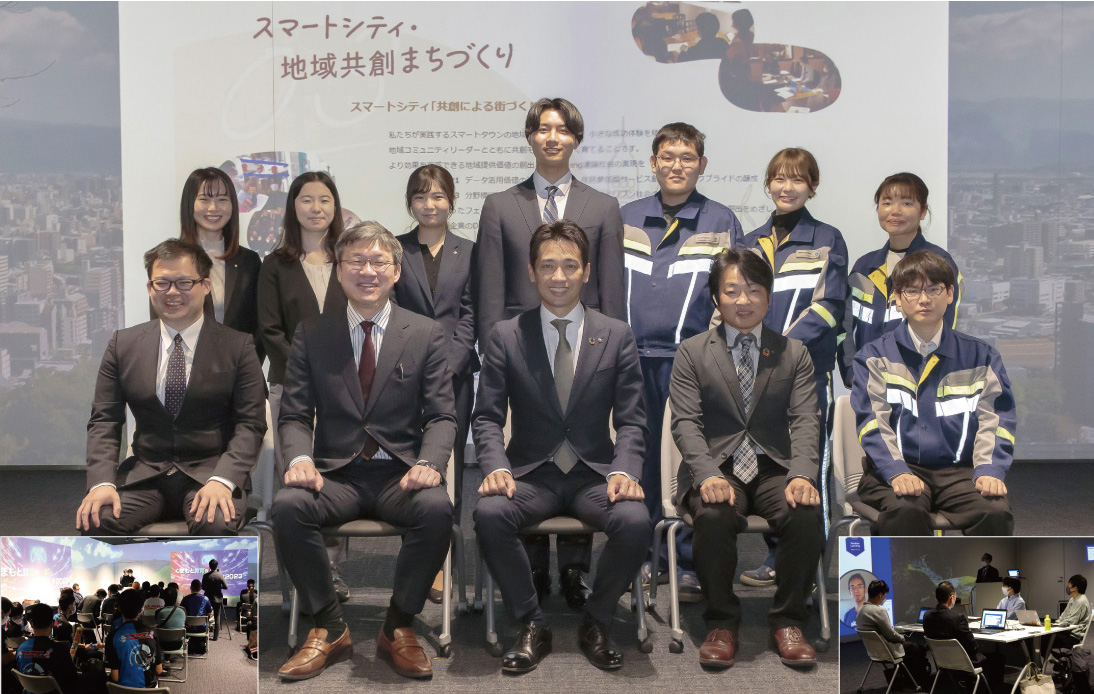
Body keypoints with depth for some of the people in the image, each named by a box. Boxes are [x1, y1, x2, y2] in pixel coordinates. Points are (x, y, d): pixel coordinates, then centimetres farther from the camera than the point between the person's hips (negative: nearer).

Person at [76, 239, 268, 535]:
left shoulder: (238, 347, 4)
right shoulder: (123, 344, 11)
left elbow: (250, 424, -2)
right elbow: (104, 421, 8)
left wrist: (222, 480, -19)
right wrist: (102, 482, -10)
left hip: (210, 473, -2)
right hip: (144, 475, 2)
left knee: (218, 525, -34)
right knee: (94, 520, -27)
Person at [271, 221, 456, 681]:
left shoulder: (427, 334, 8)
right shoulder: (311, 336, 10)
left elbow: (442, 416, 2)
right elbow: (294, 414, 6)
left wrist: (428, 462, -19)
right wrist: (299, 458, -16)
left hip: (400, 475, -1)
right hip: (336, 475, 1)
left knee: (437, 509, -34)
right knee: (287, 506, -30)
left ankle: (398, 629, -12)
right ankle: (330, 630, -11)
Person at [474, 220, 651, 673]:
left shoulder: (617, 337, 6)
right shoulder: (506, 337, 5)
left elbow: (630, 420, 4)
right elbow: (487, 416, 3)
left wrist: (624, 470, -16)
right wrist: (495, 466, -17)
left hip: (594, 475, 0)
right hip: (529, 475, 0)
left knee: (636, 522, -31)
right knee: (488, 513, -32)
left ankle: (596, 623, -3)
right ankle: (531, 626, -10)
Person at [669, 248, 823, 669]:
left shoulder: (794, 354, 13)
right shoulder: (692, 353, 9)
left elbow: (804, 421, 1)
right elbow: (685, 422, -2)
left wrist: (802, 475, -19)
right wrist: (708, 474, -21)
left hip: (773, 468, 1)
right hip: (717, 469, -1)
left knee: (806, 517, -30)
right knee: (714, 517, -34)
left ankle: (788, 622, -9)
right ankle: (722, 623, -12)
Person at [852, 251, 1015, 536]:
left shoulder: (980, 355, 17)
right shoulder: (875, 357, 11)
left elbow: (995, 420, 7)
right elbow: (872, 422, -2)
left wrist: (990, 470, -13)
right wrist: (897, 472, -20)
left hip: (959, 471, 2)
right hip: (896, 469, -2)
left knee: (995, 511, -30)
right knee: (905, 509, -35)